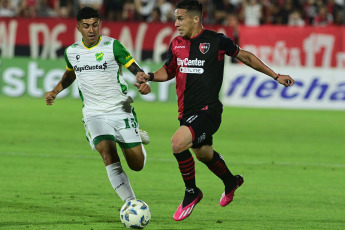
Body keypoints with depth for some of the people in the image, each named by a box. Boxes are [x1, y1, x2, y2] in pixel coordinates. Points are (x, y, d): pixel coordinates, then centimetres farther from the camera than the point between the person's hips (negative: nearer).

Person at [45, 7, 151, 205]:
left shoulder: (112, 46, -8)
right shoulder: (71, 52, 6)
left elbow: (136, 70, -8)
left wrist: (144, 83, -29)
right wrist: (55, 91, 16)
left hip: (121, 111, -2)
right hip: (94, 114, 2)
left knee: (137, 165, -2)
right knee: (107, 152, -26)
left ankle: (137, 138, 36)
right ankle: (131, 203, -23)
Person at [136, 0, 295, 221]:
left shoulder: (216, 41, -9)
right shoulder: (176, 45, 6)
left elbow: (245, 56, 6)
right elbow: (168, 71, 23)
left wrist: (276, 75, 11)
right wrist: (150, 76, 1)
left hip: (208, 110, -7)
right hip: (187, 112, 7)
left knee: (178, 143, -27)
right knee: (204, 154, 24)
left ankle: (191, 193, -5)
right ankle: (230, 182, 55)